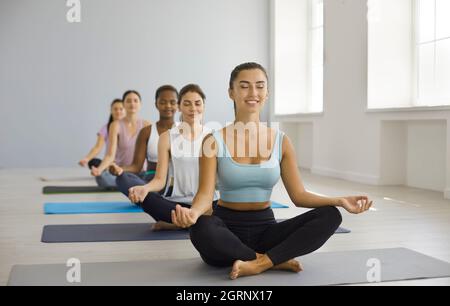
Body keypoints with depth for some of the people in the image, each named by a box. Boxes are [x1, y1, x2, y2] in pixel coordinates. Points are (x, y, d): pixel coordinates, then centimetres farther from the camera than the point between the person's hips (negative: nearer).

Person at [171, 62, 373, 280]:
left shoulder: (281, 142, 4)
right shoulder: (214, 141, -4)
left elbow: (298, 195, 3)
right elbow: (205, 193, -13)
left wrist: (339, 201, -14)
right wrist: (192, 212, -37)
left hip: (265, 228, 3)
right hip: (227, 227, -3)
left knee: (330, 215, -19)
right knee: (201, 228, -39)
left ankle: (259, 263, -27)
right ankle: (277, 260, -20)